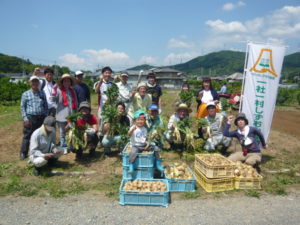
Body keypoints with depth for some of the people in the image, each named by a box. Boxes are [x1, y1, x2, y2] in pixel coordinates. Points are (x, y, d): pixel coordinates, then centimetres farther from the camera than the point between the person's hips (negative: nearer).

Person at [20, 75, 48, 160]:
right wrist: (25, 119, -7)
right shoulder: (26, 94, 4)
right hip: (30, 118, -3)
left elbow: (46, 106, 14)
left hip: (41, 118, 3)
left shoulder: (42, 93, 11)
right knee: (27, 136, 0)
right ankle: (23, 153, 12)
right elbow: (22, 107, 2)